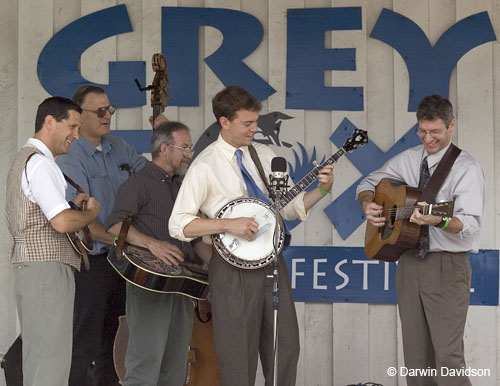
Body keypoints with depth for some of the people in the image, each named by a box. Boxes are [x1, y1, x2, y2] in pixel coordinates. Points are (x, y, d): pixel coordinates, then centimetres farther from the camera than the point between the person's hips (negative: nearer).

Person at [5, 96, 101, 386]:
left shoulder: (24, 159, 21)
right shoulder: (40, 163, -12)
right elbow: (62, 223, -22)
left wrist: (73, 205, 15)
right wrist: (91, 212, -4)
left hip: (30, 268, 11)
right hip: (47, 268, -11)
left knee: (38, 357, 11)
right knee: (52, 361, -12)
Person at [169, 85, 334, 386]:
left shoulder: (265, 155, 9)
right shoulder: (205, 166, -9)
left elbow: (288, 207, 15)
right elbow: (179, 225, -14)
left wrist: (321, 191, -1)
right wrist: (229, 224, -21)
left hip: (272, 260, 6)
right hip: (234, 269, -5)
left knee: (286, 346, 9)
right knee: (239, 354, 1)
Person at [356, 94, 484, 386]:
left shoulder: (467, 168, -7)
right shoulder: (408, 159, 10)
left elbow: (470, 224, -18)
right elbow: (369, 182, 21)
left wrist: (439, 220, -37)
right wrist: (367, 204, -1)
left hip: (447, 266, -6)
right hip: (410, 261, 6)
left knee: (448, 355, -12)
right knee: (416, 354, 9)